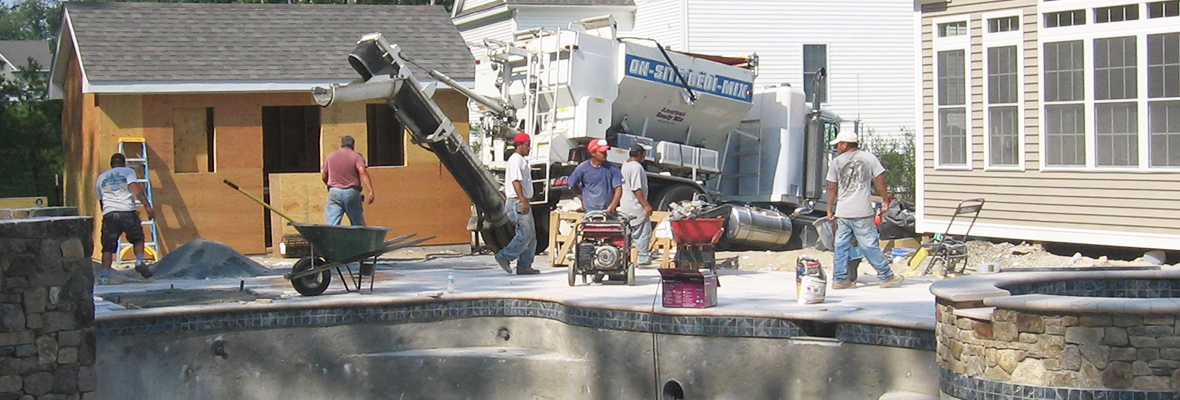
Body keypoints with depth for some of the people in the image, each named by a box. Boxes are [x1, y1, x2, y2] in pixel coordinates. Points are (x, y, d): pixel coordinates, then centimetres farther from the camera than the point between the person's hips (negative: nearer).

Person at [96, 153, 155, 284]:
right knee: (138, 239, 16)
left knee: (108, 247, 5)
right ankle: (139, 261, -7)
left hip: (108, 214, 2)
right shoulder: (128, 172, 13)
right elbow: (136, 189, -5)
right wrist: (148, 207, -11)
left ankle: (105, 276, -7)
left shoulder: (100, 178, 25)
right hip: (127, 212, -2)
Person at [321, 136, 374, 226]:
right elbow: (362, 172, -14)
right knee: (358, 224, 9)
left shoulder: (330, 157, 13)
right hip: (352, 193, -2)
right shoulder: (356, 156, 2)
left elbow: (323, 176, 14)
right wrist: (371, 191, -20)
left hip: (334, 192, 2)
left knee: (331, 225, -5)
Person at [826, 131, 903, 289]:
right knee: (870, 245, 1)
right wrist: (885, 200, 15)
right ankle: (886, 277, 6)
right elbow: (880, 181, 2)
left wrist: (829, 210, 11)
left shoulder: (837, 162, 5)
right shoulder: (869, 158, 4)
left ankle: (839, 279, 8)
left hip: (842, 212, 2)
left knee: (841, 246, 7)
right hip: (862, 212, -2)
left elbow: (832, 189, 5)